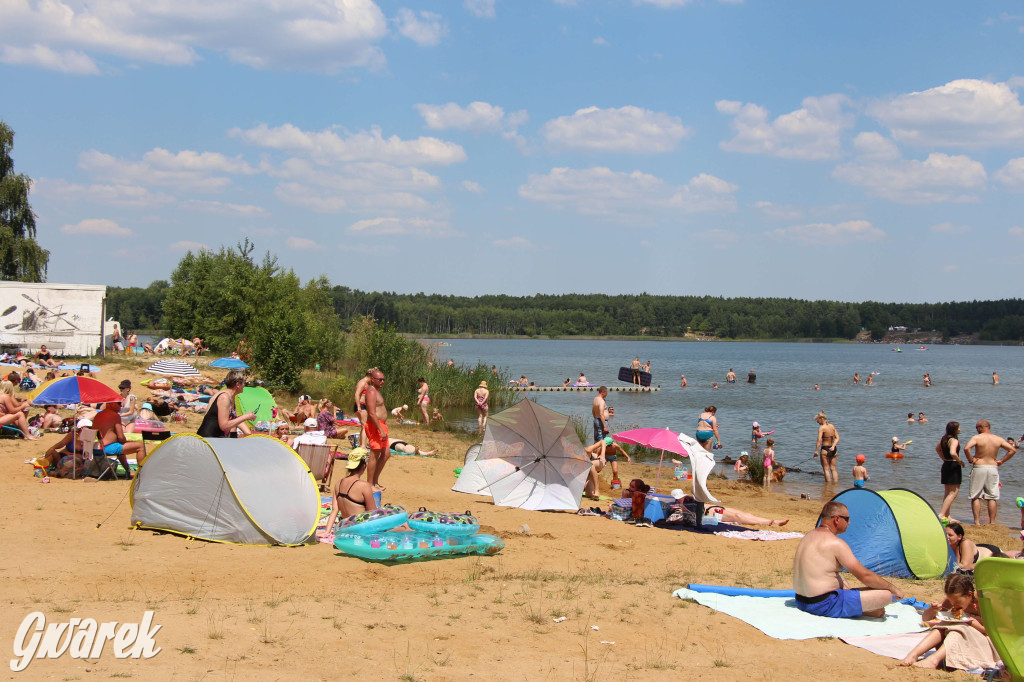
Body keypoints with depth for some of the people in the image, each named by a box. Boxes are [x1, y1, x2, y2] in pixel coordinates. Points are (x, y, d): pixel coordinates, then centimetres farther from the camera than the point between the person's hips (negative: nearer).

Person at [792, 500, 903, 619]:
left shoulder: (808, 537, 14)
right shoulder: (834, 543, -15)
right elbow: (864, 575, -13)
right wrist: (893, 589, -1)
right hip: (825, 606, -10)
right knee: (885, 594, -13)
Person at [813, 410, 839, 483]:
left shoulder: (822, 428, -12)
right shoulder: (832, 426, 7)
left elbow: (819, 440, -20)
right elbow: (837, 438, 2)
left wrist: (816, 451, -20)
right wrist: (833, 446, -8)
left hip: (825, 449, -6)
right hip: (833, 450, 6)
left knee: (826, 469, 3)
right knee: (833, 469, 13)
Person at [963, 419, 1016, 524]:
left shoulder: (976, 438, -6)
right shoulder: (998, 439, 5)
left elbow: (966, 448, -23)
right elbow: (1013, 450, 4)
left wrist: (971, 460, -9)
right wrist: (1002, 461, 7)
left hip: (979, 468, -3)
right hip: (993, 468, 3)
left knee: (976, 496, 4)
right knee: (992, 497, 8)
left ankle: (977, 522, -1)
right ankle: (992, 522, 8)